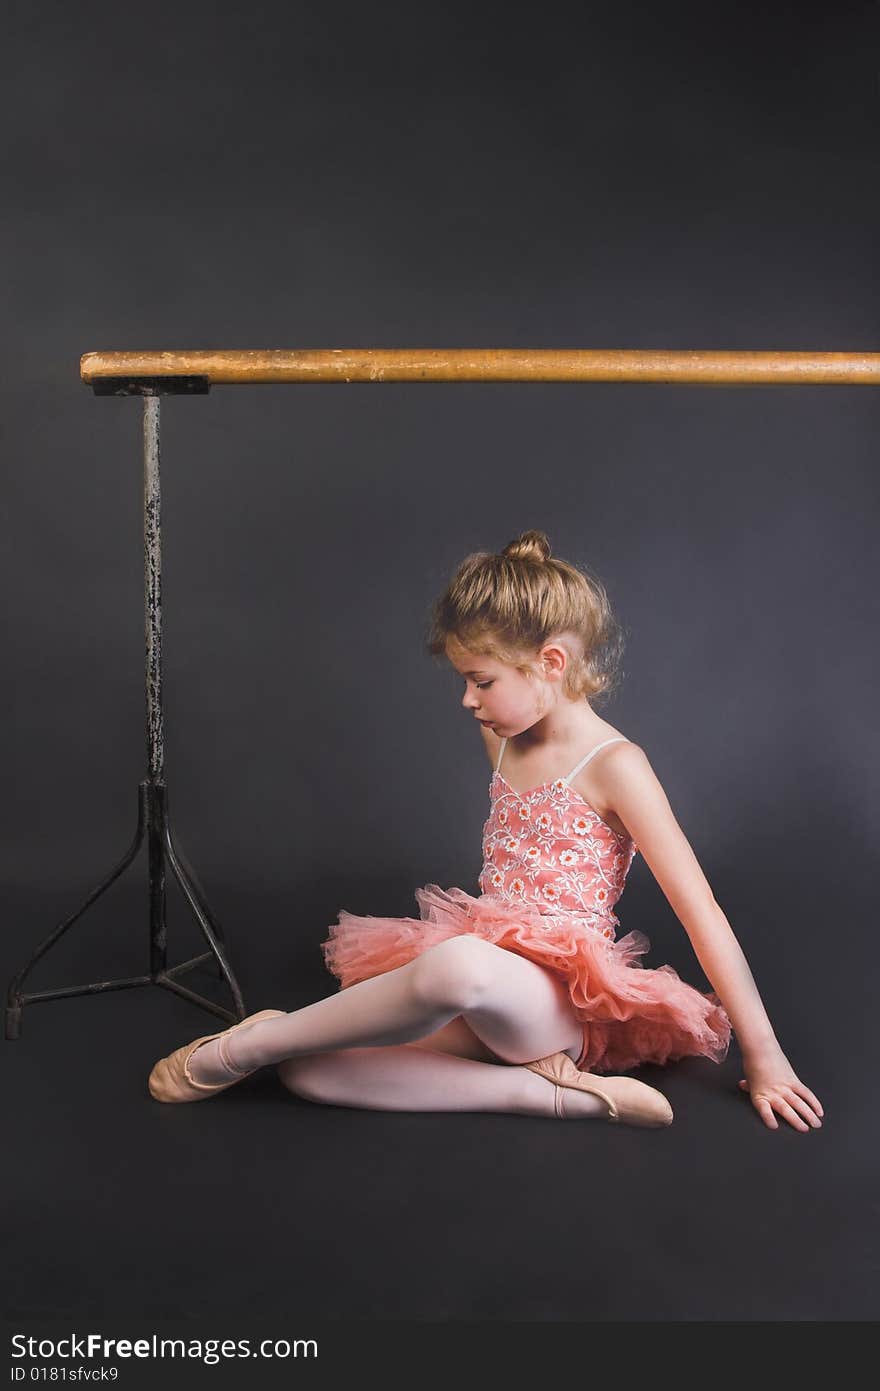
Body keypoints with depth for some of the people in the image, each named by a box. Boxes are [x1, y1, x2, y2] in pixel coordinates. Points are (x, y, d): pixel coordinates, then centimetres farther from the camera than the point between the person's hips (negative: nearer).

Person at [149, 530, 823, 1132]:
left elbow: (703, 914, -9)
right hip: (490, 1000, 7)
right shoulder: (504, 743, 13)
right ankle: (551, 1093, -20)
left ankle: (239, 1047, -22)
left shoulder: (614, 765, -9)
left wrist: (764, 1058, -9)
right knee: (308, 1069, -18)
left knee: (460, 967, -43)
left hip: (560, 1005, -7)